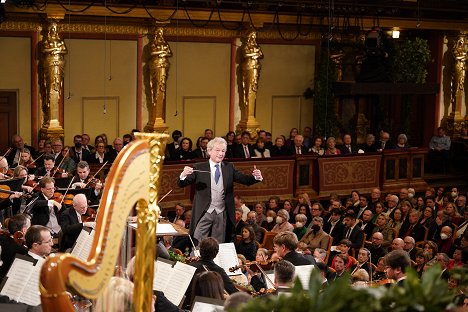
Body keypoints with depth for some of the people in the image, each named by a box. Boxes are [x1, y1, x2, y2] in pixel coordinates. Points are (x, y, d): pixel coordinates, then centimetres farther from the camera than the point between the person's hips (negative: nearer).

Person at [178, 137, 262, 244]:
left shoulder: (229, 168, 8)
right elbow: (181, 184, -4)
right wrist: (183, 175, -27)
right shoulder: (199, 168, 0)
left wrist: (256, 177, -20)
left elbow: (245, 180, 1)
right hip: (204, 213, -2)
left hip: (222, 214, 2)